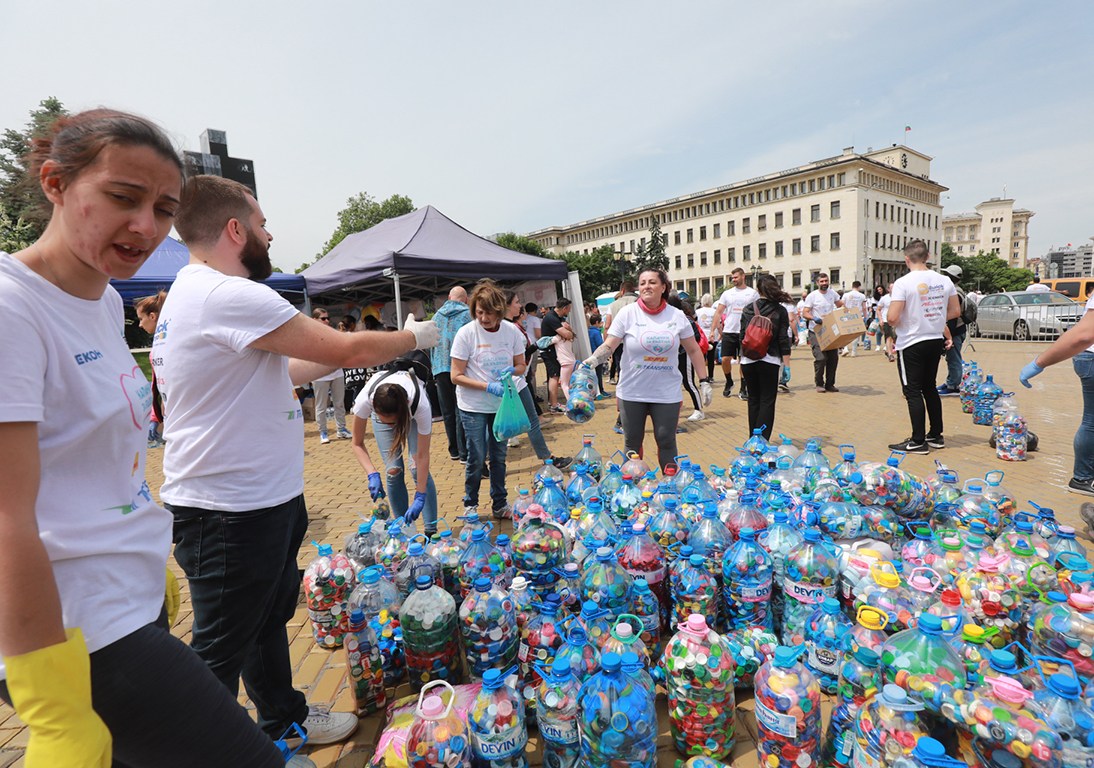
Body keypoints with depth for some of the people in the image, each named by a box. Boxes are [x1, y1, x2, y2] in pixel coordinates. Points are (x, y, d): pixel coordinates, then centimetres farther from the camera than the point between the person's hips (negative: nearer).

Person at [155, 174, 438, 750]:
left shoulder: (195, 292, 12)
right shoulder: (229, 296, -23)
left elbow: (274, 373, 16)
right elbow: (349, 349, -22)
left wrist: (350, 352, 15)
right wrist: (415, 337, -4)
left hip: (260, 498, 11)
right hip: (229, 513, -11)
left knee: (268, 618, 25)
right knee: (222, 649, 9)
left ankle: (285, 720, 45)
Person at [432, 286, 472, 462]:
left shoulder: (436, 316, 15)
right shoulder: (468, 315, 0)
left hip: (440, 368, 4)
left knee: (448, 411, 11)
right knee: (462, 411, -2)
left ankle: (454, 451, 20)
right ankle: (464, 453, 0)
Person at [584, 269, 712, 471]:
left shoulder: (677, 316, 2)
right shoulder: (628, 313, -3)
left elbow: (693, 350, 10)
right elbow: (609, 346, -7)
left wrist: (704, 382, 8)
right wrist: (593, 360, -27)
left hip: (667, 392, 1)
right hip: (632, 392, 0)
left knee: (666, 441, 5)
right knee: (632, 442, 9)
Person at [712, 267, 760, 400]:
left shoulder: (753, 293, 5)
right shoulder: (727, 293, 9)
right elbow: (718, 312, 9)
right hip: (729, 331, 1)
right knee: (725, 359, -2)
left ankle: (743, 389, 11)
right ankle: (729, 383, 23)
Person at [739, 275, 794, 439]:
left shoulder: (747, 309, 4)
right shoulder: (780, 310, -2)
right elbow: (783, 340, -4)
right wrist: (787, 365, 0)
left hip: (748, 361, 3)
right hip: (769, 361, -3)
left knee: (753, 400, 14)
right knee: (767, 401, 2)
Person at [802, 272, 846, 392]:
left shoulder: (832, 293, 10)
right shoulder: (812, 296, -5)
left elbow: (840, 304, 27)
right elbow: (805, 313, -8)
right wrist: (814, 318, -26)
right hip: (816, 331, -5)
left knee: (834, 357, 4)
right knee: (821, 357, -14)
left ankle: (829, 384, 17)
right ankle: (819, 383, 5)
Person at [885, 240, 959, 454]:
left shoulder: (903, 283, -16)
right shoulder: (944, 281, 3)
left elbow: (893, 318, -21)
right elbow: (955, 311, 10)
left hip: (911, 344, -6)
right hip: (936, 341, 7)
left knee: (913, 391, 0)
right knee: (929, 388, 18)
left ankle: (918, 442, 4)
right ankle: (936, 436, 27)